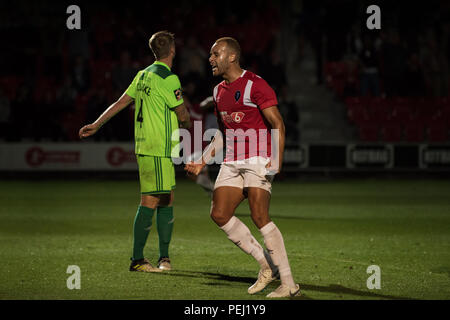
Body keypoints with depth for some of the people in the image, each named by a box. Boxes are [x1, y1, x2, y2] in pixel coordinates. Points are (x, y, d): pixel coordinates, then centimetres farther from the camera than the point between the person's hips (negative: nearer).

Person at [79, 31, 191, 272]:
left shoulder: (143, 75, 13)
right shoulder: (168, 78, -13)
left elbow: (120, 102, 17)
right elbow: (182, 115, -6)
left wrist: (96, 125, 25)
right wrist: (187, 126, 17)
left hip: (144, 145, 9)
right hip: (158, 150, -9)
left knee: (166, 200, 11)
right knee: (150, 202, -7)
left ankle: (164, 257, 15)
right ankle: (137, 260, -5)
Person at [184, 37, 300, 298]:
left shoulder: (255, 85, -10)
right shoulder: (219, 91, 16)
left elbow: (278, 125, -13)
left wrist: (277, 161, -24)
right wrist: (202, 162, 18)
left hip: (258, 159, -8)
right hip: (232, 162, 8)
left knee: (260, 217, -17)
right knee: (220, 214, -3)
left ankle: (289, 284, -13)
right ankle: (267, 266, 9)